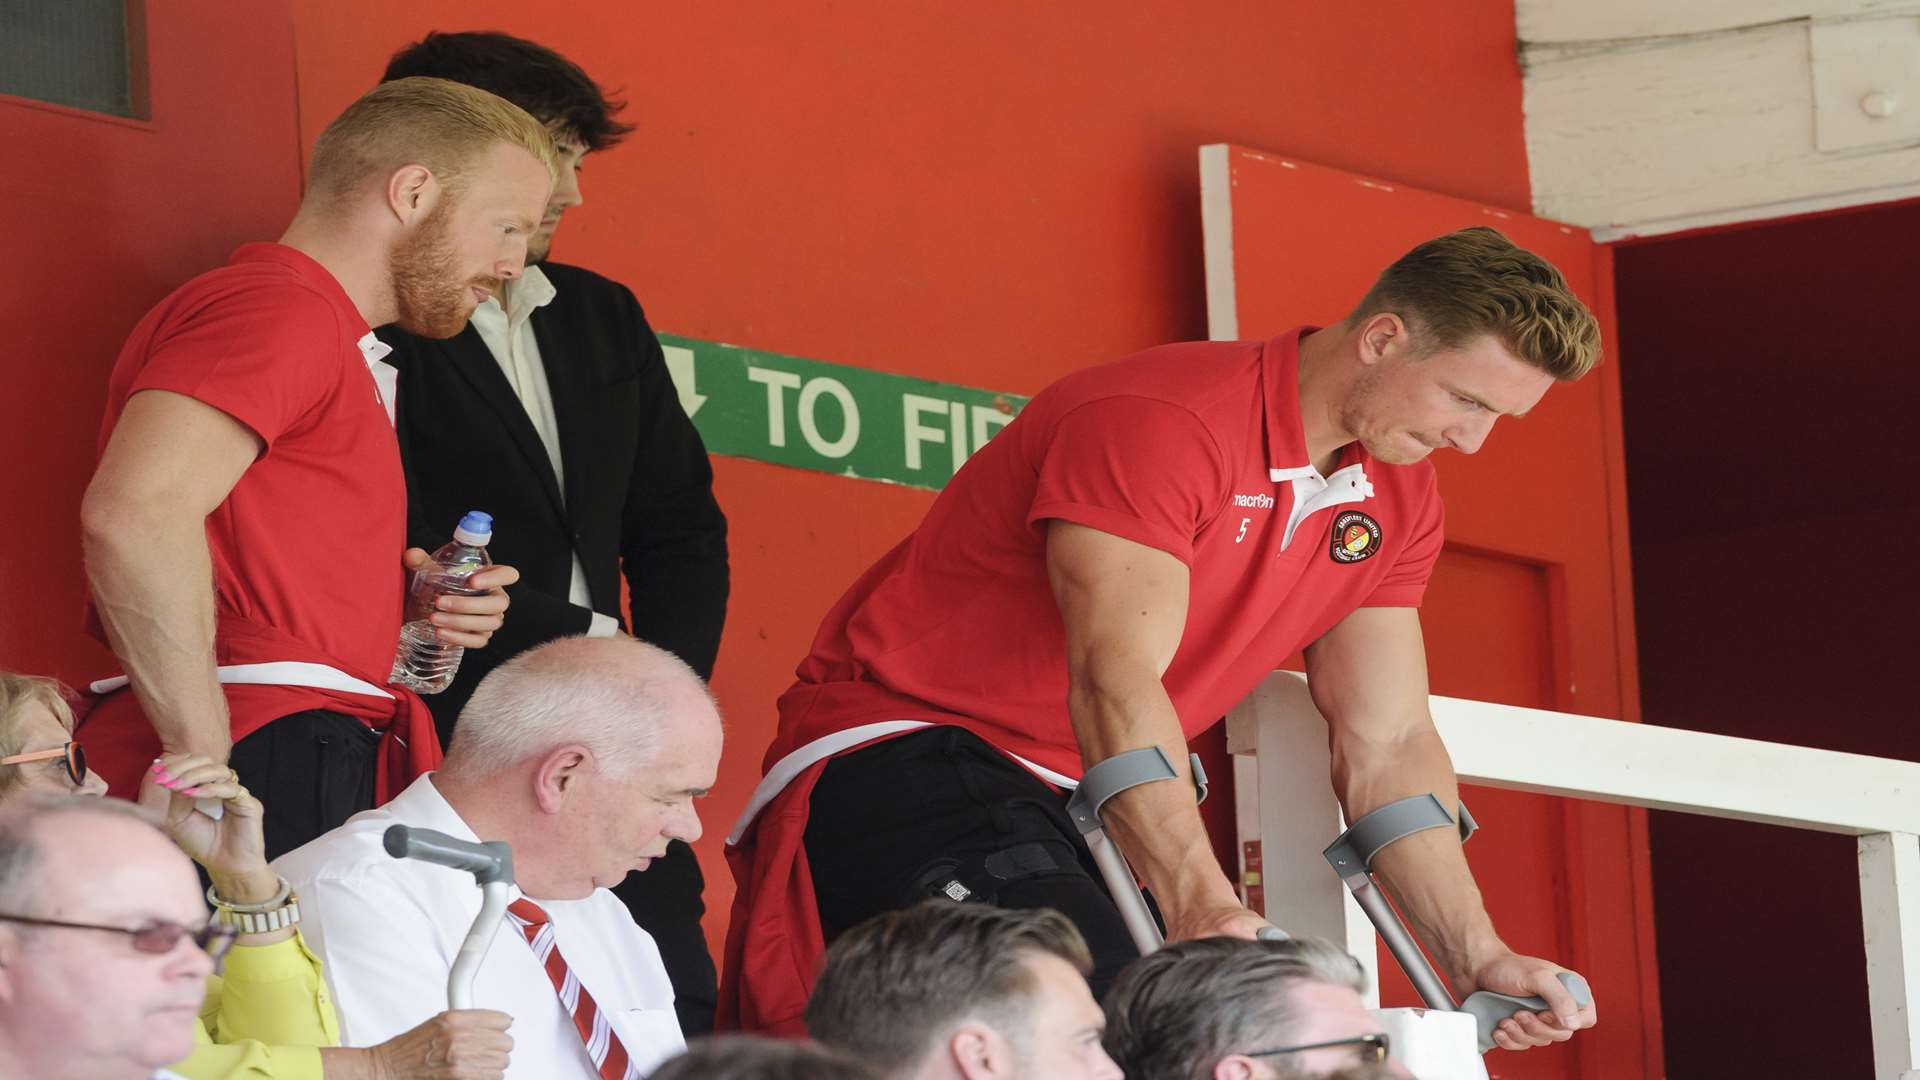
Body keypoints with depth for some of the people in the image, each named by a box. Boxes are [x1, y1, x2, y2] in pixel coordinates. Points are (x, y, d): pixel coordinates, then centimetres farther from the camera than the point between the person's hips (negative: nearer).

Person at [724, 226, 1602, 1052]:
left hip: (1074, 806, 9)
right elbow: (1115, 681, -30)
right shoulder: (1161, 422, -20)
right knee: (1100, 1007, -32)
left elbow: (1388, 747, 7)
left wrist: (1478, 958, -4)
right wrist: (1198, 902, -41)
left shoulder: (1395, 502, 7)